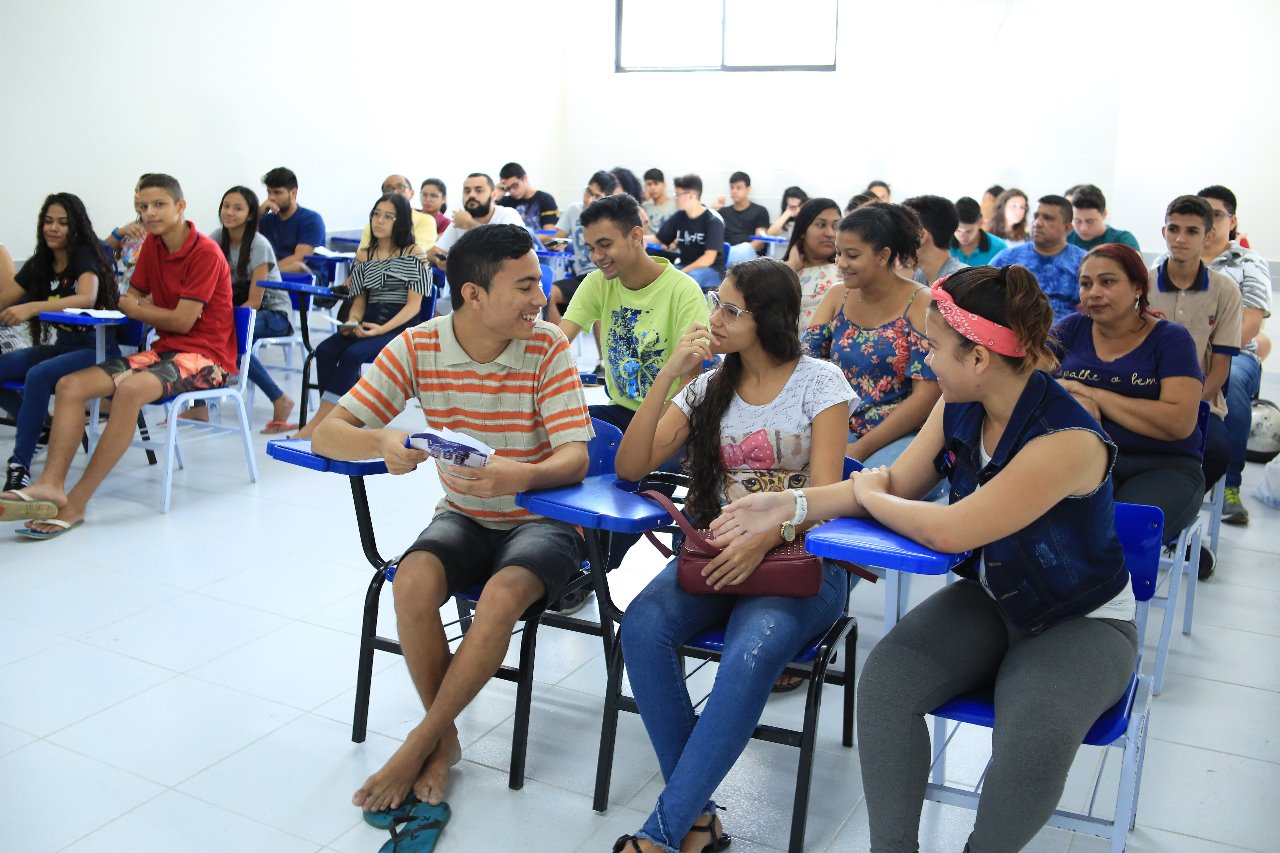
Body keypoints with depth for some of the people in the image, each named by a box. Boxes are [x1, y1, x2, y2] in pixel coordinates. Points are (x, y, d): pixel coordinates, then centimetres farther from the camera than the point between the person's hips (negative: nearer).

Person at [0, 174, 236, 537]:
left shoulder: (206, 253, -12)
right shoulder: (152, 244, 12)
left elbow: (183, 321, -15)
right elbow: (131, 298, 16)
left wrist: (135, 309, 0)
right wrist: (164, 314, -7)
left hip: (206, 356, -8)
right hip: (165, 348, 8)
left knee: (131, 388, -35)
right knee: (70, 385, -9)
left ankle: (75, 504, -29)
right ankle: (50, 484, -23)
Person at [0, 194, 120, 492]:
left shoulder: (86, 256, -8)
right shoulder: (39, 264, 11)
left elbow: (87, 298, -29)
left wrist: (32, 308, -36)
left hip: (96, 349, -7)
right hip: (60, 346, 8)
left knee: (37, 376, -32)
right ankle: (39, 426, 7)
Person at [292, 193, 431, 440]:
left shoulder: (415, 253, 1)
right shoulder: (364, 256, 17)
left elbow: (414, 304, -5)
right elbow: (359, 300, 17)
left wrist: (382, 329, -17)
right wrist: (352, 321, -6)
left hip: (401, 326, -5)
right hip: (368, 324, 5)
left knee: (352, 354, -30)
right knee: (325, 350, -23)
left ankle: (318, 422, -24)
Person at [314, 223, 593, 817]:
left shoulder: (547, 348, -14)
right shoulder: (417, 348, -10)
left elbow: (575, 457, -21)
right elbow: (327, 433, -11)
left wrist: (521, 477, -44)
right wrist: (383, 443, -34)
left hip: (540, 518, -2)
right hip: (463, 516, 2)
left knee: (502, 596, -32)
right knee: (413, 581, -29)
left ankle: (420, 743, -11)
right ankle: (445, 738, -6)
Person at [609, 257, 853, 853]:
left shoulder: (818, 381, -1)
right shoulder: (708, 385, 10)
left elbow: (822, 493, -9)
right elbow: (631, 467, 1)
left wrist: (762, 541, -28)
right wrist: (669, 376, -8)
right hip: (717, 552, 4)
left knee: (751, 653, -35)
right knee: (642, 625, -29)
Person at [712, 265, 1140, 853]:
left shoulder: (1067, 440, -30)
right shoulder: (958, 409, -7)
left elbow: (948, 531, -29)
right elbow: (898, 485, 4)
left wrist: (868, 495, -11)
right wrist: (791, 505, -7)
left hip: (1082, 621, -6)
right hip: (989, 597, 6)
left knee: (1033, 739, -33)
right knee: (884, 682, -19)